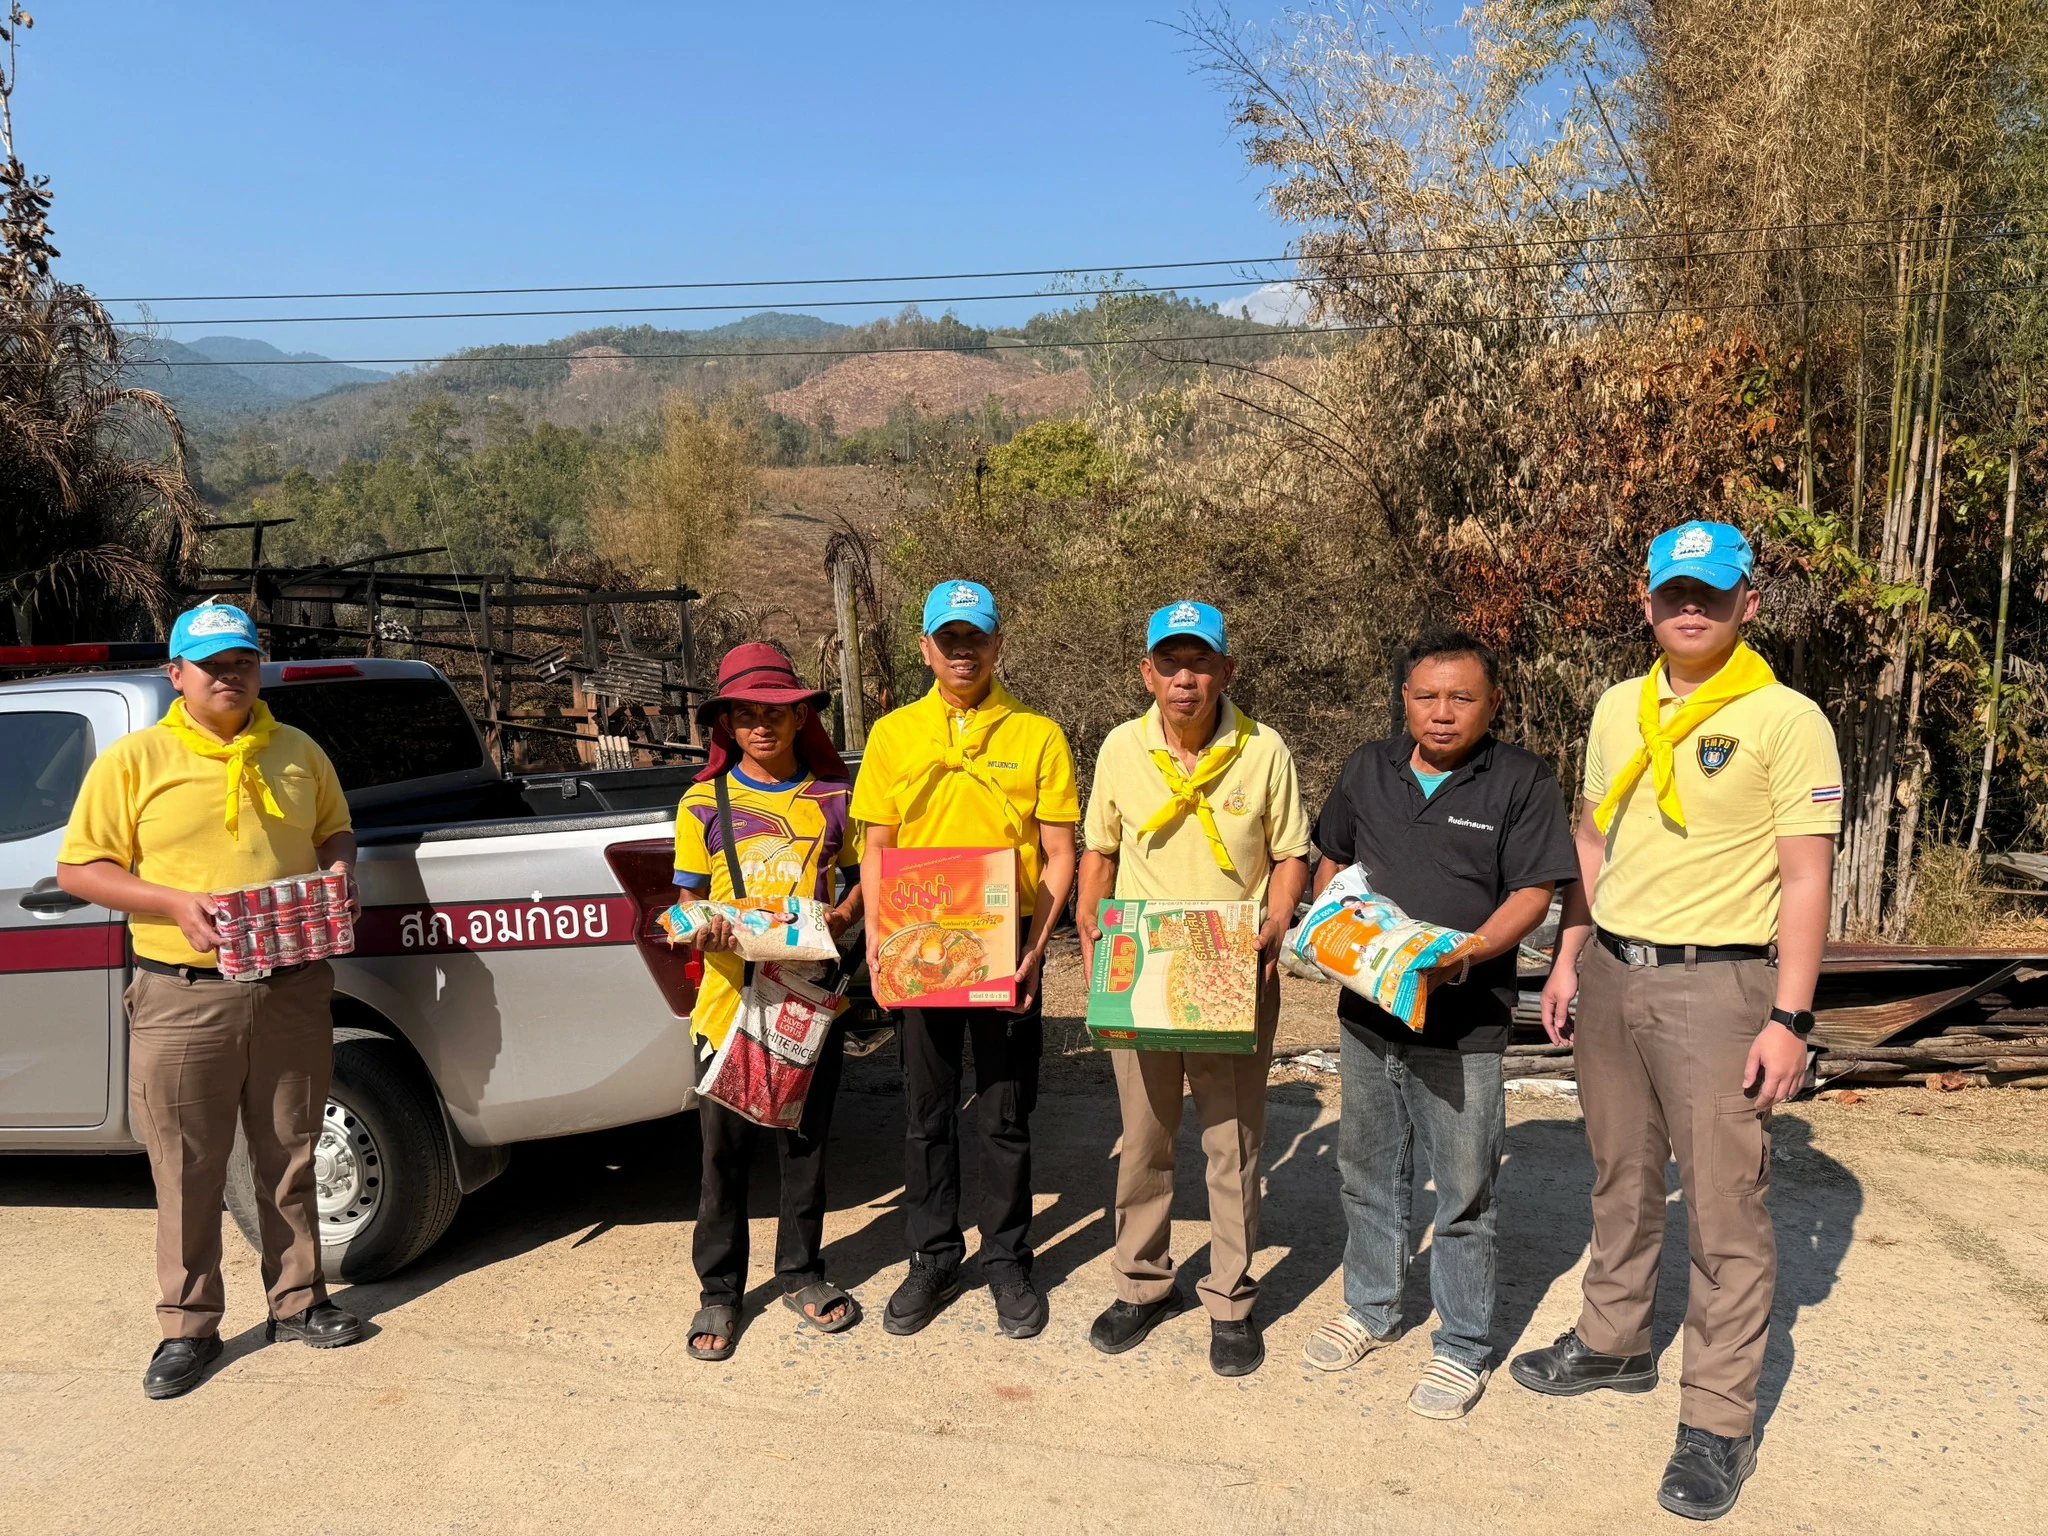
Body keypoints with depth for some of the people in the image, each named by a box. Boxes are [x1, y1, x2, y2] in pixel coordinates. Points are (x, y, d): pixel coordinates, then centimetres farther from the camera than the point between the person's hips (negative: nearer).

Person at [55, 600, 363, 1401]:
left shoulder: (299, 752, 9)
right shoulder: (133, 759, -2)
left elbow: (334, 832, 19)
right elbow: (77, 868, -3)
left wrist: (340, 870, -4)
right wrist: (174, 902, -17)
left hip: (294, 989, 3)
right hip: (183, 997, -3)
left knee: (289, 1157, 13)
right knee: (187, 1171, 6)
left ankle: (297, 1302, 28)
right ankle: (189, 1325, 21)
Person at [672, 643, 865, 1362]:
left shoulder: (834, 797, 3)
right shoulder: (703, 804, 2)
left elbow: (864, 875, 10)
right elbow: (686, 899, 5)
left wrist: (842, 915, -10)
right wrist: (701, 926, -17)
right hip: (730, 998, -1)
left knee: (805, 1141, 13)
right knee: (724, 1151, 6)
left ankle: (800, 1274, 31)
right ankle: (719, 1290, 22)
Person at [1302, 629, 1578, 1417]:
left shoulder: (1523, 781, -6)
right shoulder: (1368, 768, 7)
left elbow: (1532, 892, -9)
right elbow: (1331, 862, 17)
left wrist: (1465, 954, -24)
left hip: (1463, 1021, -4)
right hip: (1365, 1007, 5)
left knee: (1463, 1191, 4)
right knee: (1368, 1171, 18)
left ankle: (1463, 1345, 21)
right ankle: (1371, 1306, 37)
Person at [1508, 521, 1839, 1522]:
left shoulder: (1785, 719, -9)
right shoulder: (1618, 708, 9)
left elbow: (1805, 878, -11)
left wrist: (1790, 1018, -14)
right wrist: (1568, 959, 12)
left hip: (1715, 986, -6)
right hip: (1611, 973, 6)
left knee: (1725, 1212, 0)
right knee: (1621, 1179, 19)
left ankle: (1717, 1426, 12)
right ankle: (1614, 1345, 37)